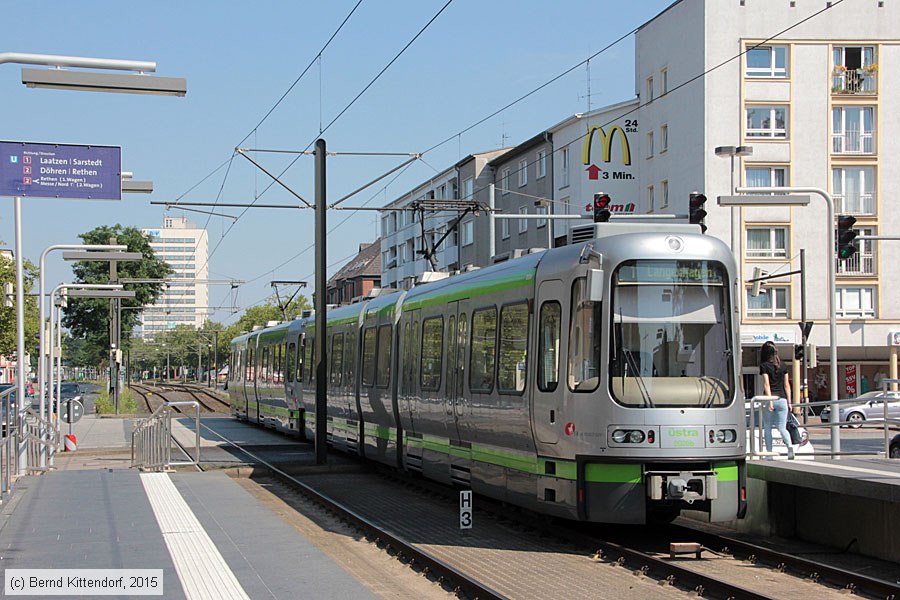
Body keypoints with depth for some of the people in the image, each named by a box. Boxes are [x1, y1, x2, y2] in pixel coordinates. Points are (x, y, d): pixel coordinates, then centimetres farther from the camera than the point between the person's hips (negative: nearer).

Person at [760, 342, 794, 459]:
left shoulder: (764, 366, -2)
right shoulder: (783, 366, 11)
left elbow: (766, 384, -10)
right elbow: (787, 385, 11)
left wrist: (770, 400, -15)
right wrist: (789, 402, 13)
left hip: (770, 398, -3)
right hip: (782, 399, 3)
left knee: (767, 428, 8)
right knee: (782, 428, 4)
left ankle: (769, 454, 7)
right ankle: (790, 446, -24)